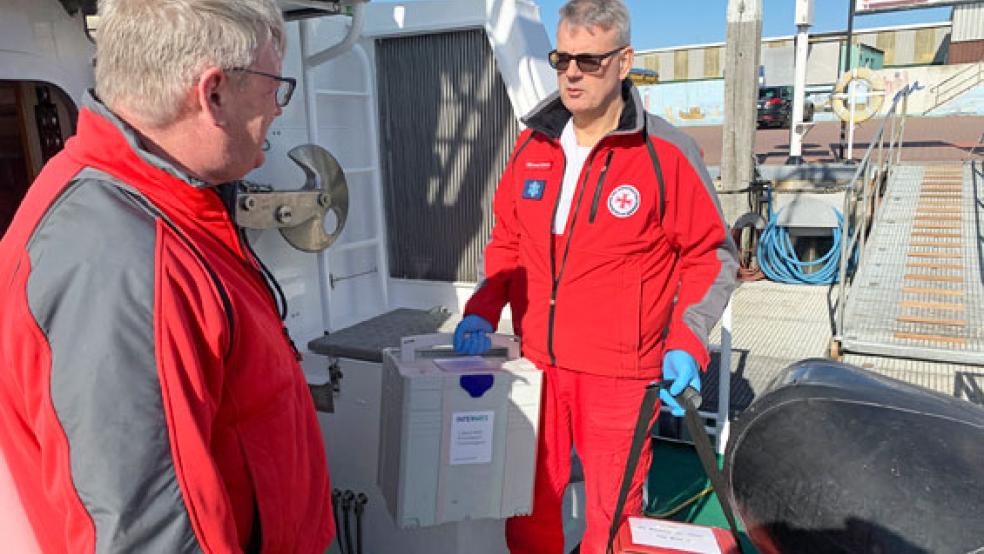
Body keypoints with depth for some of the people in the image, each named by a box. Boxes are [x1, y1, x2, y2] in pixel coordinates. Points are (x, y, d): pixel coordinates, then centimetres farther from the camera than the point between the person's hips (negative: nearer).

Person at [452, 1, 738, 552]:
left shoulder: (667, 153, -10)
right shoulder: (533, 144, 4)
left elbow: (712, 256, -2)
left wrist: (686, 342, -12)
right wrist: (483, 311, 0)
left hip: (620, 374, -4)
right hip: (536, 365, 4)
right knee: (528, 505, 18)